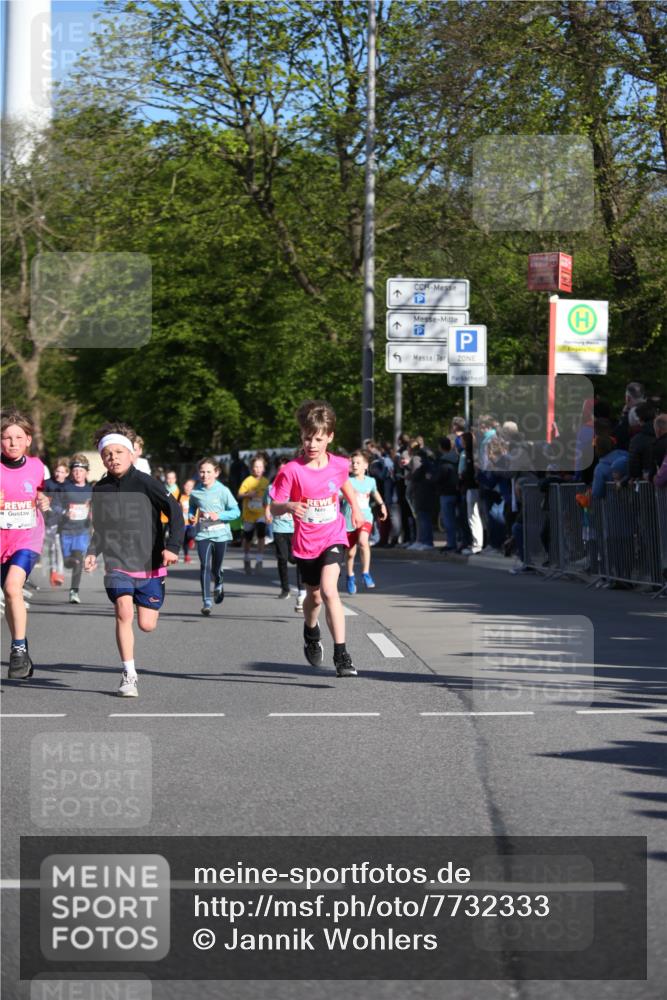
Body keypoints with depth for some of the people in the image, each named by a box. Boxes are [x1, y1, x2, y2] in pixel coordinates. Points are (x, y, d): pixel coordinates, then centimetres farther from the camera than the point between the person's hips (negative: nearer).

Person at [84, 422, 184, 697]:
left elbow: (175, 512, -9)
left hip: (149, 564, -2)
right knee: (124, 612, -19)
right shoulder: (101, 489, 3)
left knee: (147, 625, 1)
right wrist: (93, 552, 2)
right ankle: (128, 675, -9)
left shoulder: (145, 483, -9)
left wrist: (172, 547, -20)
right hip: (117, 564, 2)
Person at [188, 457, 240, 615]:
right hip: (202, 534, 0)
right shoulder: (195, 492, 0)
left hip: (220, 533, 0)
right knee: (205, 566, -14)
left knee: (216, 567, 12)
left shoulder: (223, 491, -7)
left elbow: (235, 511, -5)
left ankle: (219, 585, 48)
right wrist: (191, 516, -2)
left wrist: (219, 516, -18)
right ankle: (207, 602, -12)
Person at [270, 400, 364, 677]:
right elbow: (274, 508, -15)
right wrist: (289, 506, -35)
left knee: (329, 590, -21)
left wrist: (356, 508, 21)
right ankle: (311, 631, 53)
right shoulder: (291, 471, -16)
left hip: (333, 537, -1)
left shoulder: (339, 465, -7)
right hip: (305, 542, 1)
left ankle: (341, 654, -19)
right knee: (314, 595, 18)